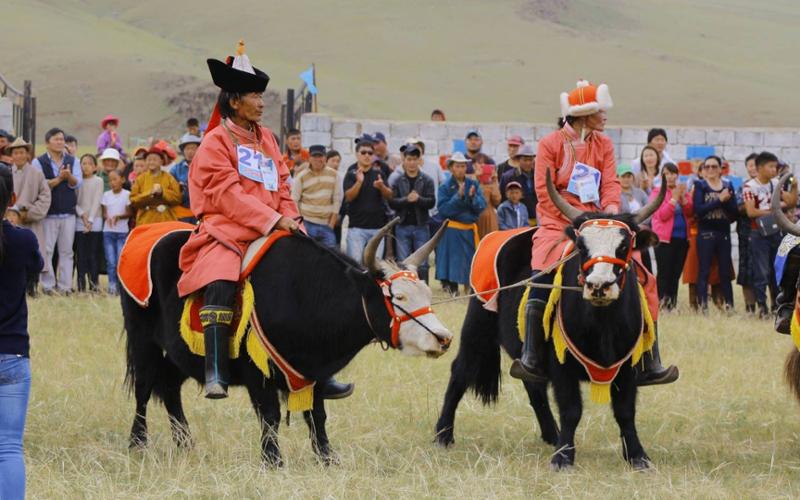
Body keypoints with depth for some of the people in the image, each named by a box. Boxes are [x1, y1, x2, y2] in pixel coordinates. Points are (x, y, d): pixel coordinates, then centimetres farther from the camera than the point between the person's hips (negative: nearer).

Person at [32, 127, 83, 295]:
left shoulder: (73, 161, 9)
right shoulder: (39, 162, 0)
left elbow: (78, 183, -2)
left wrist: (69, 176, -21)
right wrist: (59, 178, -14)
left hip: (68, 213, 3)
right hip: (48, 213, -3)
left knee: (67, 251, 4)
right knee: (47, 251, -4)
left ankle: (65, 286, 8)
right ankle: (48, 285, 0)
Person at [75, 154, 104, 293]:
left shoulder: (98, 181, 3)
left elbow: (97, 201, -3)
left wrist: (90, 220, -11)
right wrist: (82, 214, -13)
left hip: (94, 223, -2)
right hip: (79, 222, 2)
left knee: (93, 254, -3)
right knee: (81, 255, -1)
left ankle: (93, 285, -2)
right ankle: (81, 286, 0)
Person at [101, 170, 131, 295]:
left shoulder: (127, 194, 1)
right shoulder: (106, 195, 9)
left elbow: (130, 213, -1)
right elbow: (104, 213, 7)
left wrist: (118, 217, -17)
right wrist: (108, 218, -15)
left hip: (122, 232, -2)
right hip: (108, 231, 2)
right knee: (110, 262, -4)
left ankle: (121, 287, -1)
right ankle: (112, 286, -2)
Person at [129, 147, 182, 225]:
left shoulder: (169, 178, 8)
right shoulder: (140, 179, 10)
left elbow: (178, 198, -1)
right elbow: (133, 200, 1)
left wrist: (162, 192, -12)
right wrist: (150, 193, -11)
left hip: (166, 220, 0)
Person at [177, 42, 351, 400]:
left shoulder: (266, 138, 17)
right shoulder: (216, 142, -4)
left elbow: (281, 185, 19)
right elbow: (228, 195, -13)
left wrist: (291, 217, 0)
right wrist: (274, 220, -18)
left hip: (270, 235, 7)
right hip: (226, 232, -7)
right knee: (220, 285, -33)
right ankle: (215, 375, -32)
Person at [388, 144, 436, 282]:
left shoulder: (427, 180, 3)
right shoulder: (398, 180, 3)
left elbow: (431, 202, -4)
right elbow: (392, 202, -5)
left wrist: (419, 199, -21)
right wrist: (407, 199, -20)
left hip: (421, 226, 0)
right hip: (403, 226, 0)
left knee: (422, 264, 2)